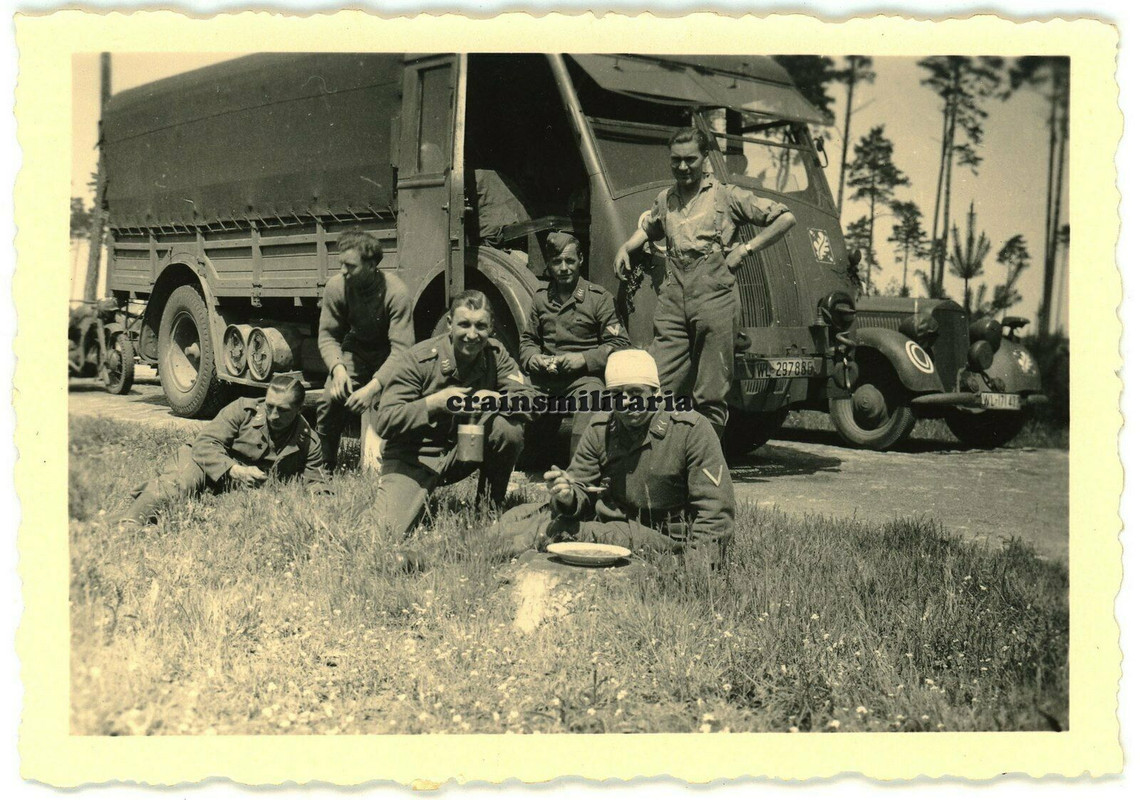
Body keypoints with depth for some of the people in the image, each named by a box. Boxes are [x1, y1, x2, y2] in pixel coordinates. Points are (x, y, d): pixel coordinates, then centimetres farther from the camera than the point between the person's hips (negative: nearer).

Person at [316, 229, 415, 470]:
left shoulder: (396, 293, -29)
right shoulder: (336, 287, -17)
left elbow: (401, 349, -30)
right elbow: (327, 335, -7)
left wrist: (373, 387, -41)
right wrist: (337, 368, -28)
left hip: (388, 355, -3)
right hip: (356, 349, 3)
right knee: (329, 403, -17)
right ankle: (322, 467, 5)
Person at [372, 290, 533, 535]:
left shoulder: (495, 355, -4)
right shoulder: (418, 360, -15)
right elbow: (384, 421, -20)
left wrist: (496, 400, -32)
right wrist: (433, 402, -32)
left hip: (463, 452, 3)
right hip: (415, 457, -3)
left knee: (509, 429, -25)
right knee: (389, 530, -21)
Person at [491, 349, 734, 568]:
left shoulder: (691, 430, -12)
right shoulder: (600, 430, 3)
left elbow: (716, 510, -13)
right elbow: (582, 490, 7)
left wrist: (695, 568, -24)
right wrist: (568, 497, -20)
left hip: (663, 537, -5)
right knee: (512, 520, -8)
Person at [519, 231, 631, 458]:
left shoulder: (599, 297, 3)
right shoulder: (541, 297, 16)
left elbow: (619, 344, 0)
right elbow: (527, 340, 25)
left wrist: (582, 360, -12)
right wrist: (534, 359, 2)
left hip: (584, 377, -4)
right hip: (543, 379, 4)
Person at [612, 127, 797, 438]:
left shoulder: (726, 196, 7)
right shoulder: (664, 200, 21)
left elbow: (785, 219, 7)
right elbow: (648, 229, 44)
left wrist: (745, 249, 1)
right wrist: (625, 248, 25)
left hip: (714, 298, -4)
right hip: (673, 301, 4)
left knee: (711, 394, -2)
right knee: (661, 386, -4)